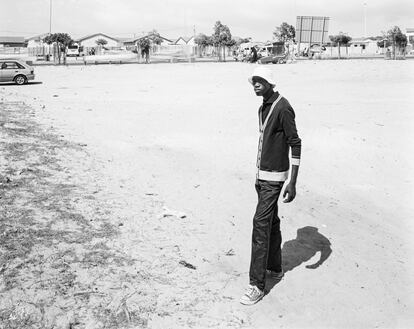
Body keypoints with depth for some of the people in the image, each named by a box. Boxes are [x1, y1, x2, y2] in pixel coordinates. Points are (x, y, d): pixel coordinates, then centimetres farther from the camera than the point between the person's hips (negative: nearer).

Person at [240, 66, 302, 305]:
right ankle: (275, 269, 32)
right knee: (271, 222, 17)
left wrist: (293, 183, -21)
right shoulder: (263, 108, 13)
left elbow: (296, 145, -17)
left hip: (274, 177, -9)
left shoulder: (283, 108, -16)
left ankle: (257, 285, -5)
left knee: (261, 225, -11)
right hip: (263, 175, 9)